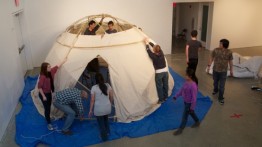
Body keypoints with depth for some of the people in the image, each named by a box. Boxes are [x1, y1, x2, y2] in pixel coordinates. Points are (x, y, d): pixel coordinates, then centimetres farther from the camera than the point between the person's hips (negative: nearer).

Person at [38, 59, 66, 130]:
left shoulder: (51, 72, -5)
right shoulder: (42, 76, -27)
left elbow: (57, 67, 10)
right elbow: (39, 87, -24)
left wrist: (63, 61, 16)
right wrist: (43, 96, -21)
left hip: (49, 93, 8)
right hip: (44, 94, -8)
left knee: (49, 107, 22)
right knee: (47, 109, 1)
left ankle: (48, 118, 43)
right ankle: (49, 124, 12)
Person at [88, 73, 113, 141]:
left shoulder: (94, 88, -12)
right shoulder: (108, 86, -3)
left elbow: (92, 100, -8)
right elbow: (111, 97, 6)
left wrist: (90, 110, 2)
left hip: (99, 109, -4)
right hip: (107, 108, 4)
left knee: (101, 123, 14)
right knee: (106, 120, 30)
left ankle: (104, 137, 21)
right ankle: (107, 132, 40)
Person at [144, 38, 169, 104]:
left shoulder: (153, 56, -18)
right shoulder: (161, 53, -3)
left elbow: (148, 50, -2)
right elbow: (155, 46, 9)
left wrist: (146, 43, 13)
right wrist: (149, 42, 18)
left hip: (158, 73, -5)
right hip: (165, 71, 5)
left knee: (159, 86, 7)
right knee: (165, 85, 16)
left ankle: (161, 99, 13)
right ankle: (165, 97, 32)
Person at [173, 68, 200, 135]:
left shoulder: (193, 85, -33)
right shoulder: (186, 82, -8)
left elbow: (194, 98, -26)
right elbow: (182, 89, 7)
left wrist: (192, 107, -19)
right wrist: (176, 96, 9)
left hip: (189, 103, -8)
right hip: (185, 101, 8)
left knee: (185, 116, 8)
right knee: (191, 113, 27)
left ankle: (180, 129, 26)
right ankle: (197, 122, 51)